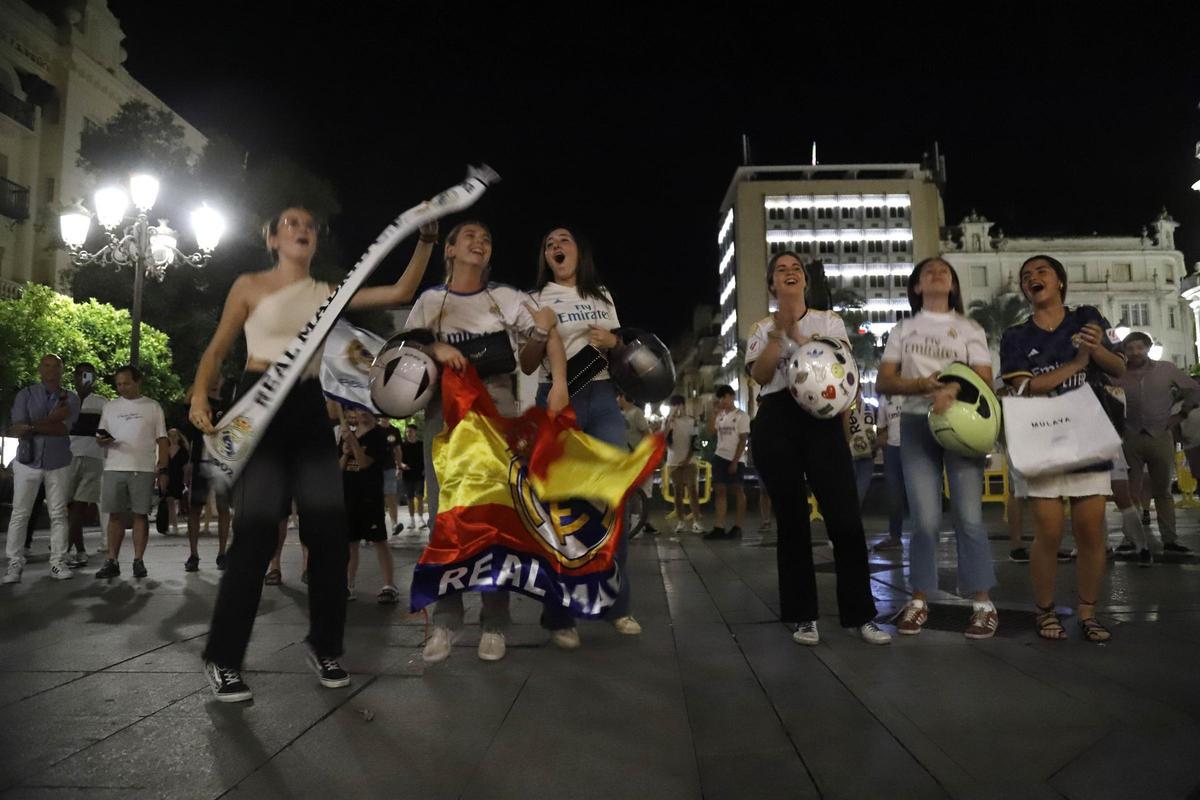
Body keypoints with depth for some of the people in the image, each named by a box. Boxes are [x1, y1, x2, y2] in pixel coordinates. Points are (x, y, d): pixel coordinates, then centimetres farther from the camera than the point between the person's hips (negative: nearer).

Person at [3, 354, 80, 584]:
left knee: (59, 514, 3)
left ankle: (58, 562, 8)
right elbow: (19, 428, -10)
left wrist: (33, 426, -19)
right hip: (27, 461, 0)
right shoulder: (25, 395, 2)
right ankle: (14, 563, 7)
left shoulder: (70, 398, 3)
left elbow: (64, 428, -12)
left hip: (58, 464, 1)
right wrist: (52, 419, -18)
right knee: (20, 513, 1)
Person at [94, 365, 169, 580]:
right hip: (114, 469, 3)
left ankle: (138, 561, 4)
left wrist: (163, 470, -4)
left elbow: (162, 440, 4)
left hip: (144, 469, -2)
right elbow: (101, 437, 15)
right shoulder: (110, 406, 14)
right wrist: (102, 440, -11)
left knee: (140, 514, 0)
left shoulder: (153, 407, 6)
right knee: (115, 515, 4)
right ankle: (112, 561, 8)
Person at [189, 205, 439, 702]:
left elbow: (401, 293, 5)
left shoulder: (328, 293, 13)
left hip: (311, 410, 4)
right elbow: (218, 348, 6)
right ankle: (223, 658, 5)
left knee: (329, 530, 1)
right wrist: (200, 395, -12)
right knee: (256, 533, -9)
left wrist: (426, 241, -4)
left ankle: (324, 645, 18)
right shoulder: (250, 286, 7)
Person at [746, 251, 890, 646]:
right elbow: (759, 375, -3)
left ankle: (861, 614, 5)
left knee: (845, 516, -7)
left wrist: (796, 333, -9)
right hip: (776, 423, 0)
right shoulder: (762, 329, 14)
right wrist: (778, 331, -12)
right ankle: (802, 616, 12)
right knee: (791, 520, 3)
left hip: (823, 420, 0)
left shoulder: (830, 321, 14)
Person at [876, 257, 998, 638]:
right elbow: (883, 382, 6)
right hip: (916, 424, 1)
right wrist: (920, 385, -14)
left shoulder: (970, 328, 12)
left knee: (968, 516, -5)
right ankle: (919, 601, 8)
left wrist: (953, 390, -21)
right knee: (925, 518, -2)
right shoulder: (903, 329, 13)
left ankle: (982, 603, 3)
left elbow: (985, 380, 1)